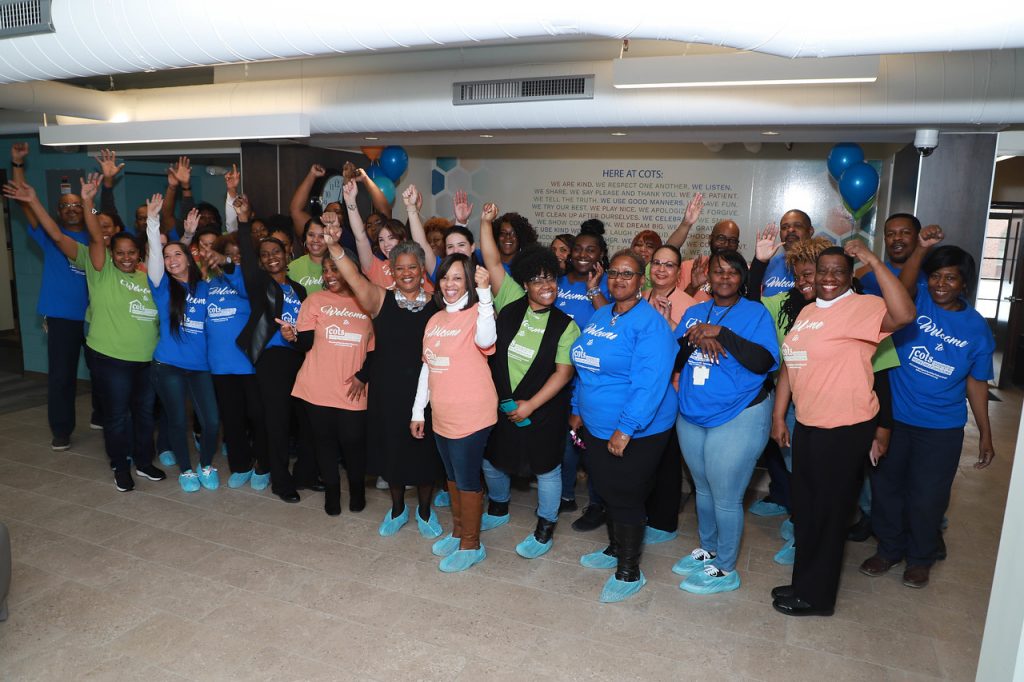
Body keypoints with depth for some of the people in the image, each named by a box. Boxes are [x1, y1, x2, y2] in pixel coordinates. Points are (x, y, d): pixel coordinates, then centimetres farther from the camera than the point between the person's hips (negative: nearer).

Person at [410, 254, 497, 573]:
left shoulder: (476, 314, -11)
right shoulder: (436, 319, 10)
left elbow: (486, 340, -35)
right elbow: (427, 366, 14)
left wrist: (484, 293, -38)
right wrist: (418, 410, 14)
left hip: (471, 416, -7)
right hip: (441, 415, 7)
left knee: (467, 480, 4)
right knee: (452, 477, 20)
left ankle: (471, 544, 20)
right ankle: (458, 531, 38)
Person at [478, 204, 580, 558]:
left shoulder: (565, 325, -10)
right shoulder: (511, 300, -3)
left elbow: (563, 372, -13)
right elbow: (492, 261, -8)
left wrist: (530, 405, -18)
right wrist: (486, 222, -16)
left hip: (541, 409, -3)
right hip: (499, 402, 4)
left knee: (546, 467, 8)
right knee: (492, 458, 19)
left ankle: (545, 528, 29)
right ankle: (498, 509, 47)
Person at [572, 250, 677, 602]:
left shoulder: (650, 323, -18)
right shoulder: (600, 316, 8)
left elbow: (649, 383, -26)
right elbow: (586, 368, 16)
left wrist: (625, 429, -28)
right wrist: (578, 410, 15)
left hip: (636, 433, -7)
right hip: (596, 427, 7)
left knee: (626, 499, 3)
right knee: (608, 492, 20)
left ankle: (629, 572, 21)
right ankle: (615, 549, 42)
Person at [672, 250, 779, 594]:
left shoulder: (756, 313, -6)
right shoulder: (693, 313, 9)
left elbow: (764, 362, -19)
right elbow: (672, 359, 2)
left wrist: (721, 333, -24)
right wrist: (691, 340, -17)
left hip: (738, 419, -5)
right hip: (691, 417, 6)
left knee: (726, 498, 1)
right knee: (703, 489, 20)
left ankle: (725, 569, 20)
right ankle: (708, 549, 40)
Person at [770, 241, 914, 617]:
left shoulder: (863, 307, -13)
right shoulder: (807, 312, 12)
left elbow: (904, 314, -35)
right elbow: (790, 364, 14)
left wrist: (872, 259, -30)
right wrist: (779, 416, 11)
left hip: (845, 429, -8)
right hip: (806, 425, 8)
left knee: (828, 514, 6)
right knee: (805, 511, 18)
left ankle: (817, 596, 23)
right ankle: (804, 583, 36)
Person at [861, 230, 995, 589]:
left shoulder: (976, 327, 0)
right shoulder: (917, 301, -4)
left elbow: (977, 382, 4)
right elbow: (904, 285, -28)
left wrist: (985, 434, 4)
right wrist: (920, 249, -45)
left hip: (941, 428, 0)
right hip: (893, 417, 0)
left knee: (928, 496, 8)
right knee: (886, 486, 12)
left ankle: (920, 558, 31)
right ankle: (889, 548, 33)